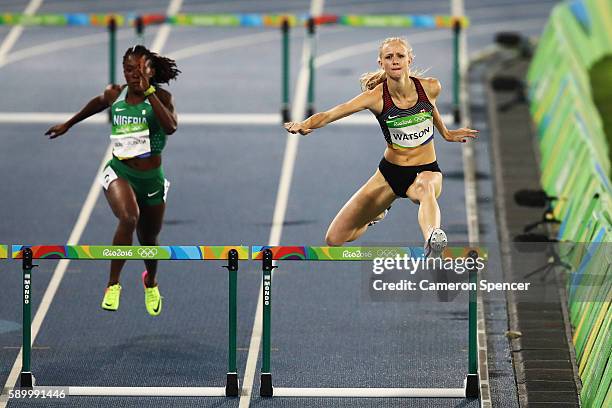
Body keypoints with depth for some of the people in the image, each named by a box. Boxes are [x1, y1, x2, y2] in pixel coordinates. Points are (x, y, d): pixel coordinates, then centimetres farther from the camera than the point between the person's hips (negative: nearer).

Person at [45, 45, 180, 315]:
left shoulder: (160, 97, -9)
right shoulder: (115, 95, -2)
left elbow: (170, 127, -28)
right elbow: (96, 104, 23)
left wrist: (148, 91, -30)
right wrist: (68, 124, 35)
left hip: (152, 178, 0)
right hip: (119, 172, 0)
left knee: (148, 239, 18)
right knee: (129, 218, -32)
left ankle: (151, 283, 52)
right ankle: (113, 284, -21)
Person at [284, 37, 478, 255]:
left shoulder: (430, 87, -9)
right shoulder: (376, 97, -16)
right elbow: (329, 114, -27)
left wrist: (445, 133, 29)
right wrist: (304, 124, -47)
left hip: (426, 171, -1)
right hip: (390, 172, 1)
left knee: (424, 187, -41)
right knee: (334, 239, 4)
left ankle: (433, 238, -73)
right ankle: (377, 212, 38)